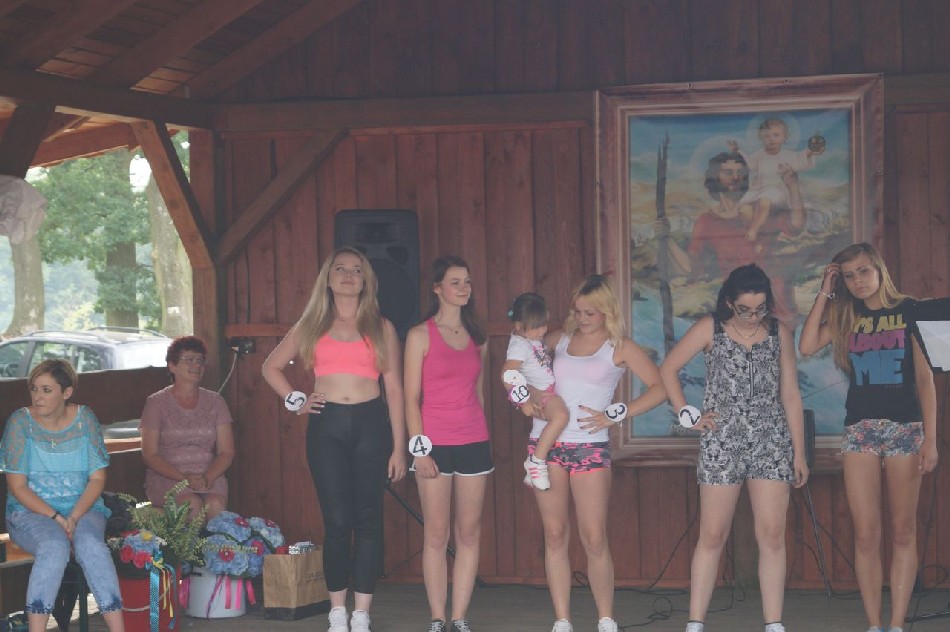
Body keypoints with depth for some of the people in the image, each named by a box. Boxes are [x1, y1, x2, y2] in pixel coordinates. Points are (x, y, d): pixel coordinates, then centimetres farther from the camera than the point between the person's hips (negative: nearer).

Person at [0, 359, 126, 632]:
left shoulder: (85, 419, 3)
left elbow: (97, 478, 2)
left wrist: (74, 517, -15)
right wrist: (55, 518, -18)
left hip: (83, 508, 1)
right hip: (30, 511, -1)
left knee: (91, 544, -32)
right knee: (54, 546, -34)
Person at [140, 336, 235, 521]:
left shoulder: (215, 402, 13)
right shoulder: (156, 403, 5)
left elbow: (227, 452, 7)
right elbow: (150, 455, -1)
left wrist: (207, 478, -13)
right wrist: (184, 478, -16)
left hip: (210, 476, 2)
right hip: (166, 477, -2)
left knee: (215, 504, -30)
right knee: (193, 504, -32)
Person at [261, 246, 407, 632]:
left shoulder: (381, 328, 9)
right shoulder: (311, 326, 12)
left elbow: (394, 388, 6)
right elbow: (271, 367, 22)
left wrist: (399, 447, 0)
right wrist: (294, 401, 7)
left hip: (371, 425, 0)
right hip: (326, 426, 1)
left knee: (368, 520, -1)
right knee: (337, 521, -1)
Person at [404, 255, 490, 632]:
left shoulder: (477, 337, 12)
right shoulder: (420, 335, -1)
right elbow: (411, 397, -3)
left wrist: (482, 437, 13)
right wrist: (418, 449, -10)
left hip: (474, 442, 4)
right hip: (435, 444, -4)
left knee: (469, 534, 3)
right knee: (436, 536, -2)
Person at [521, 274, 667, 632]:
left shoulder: (620, 348, 2)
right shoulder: (559, 339, 11)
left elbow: (660, 387, -6)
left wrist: (616, 415, -11)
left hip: (589, 447, -3)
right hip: (546, 442, 3)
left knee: (594, 538, -5)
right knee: (554, 535, 3)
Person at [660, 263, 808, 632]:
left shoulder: (779, 333, 6)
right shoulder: (710, 329, 1)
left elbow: (790, 395, 8)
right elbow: (668, 369, 7)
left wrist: (799, 453, 6)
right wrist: (686, 414, -2)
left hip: (772, 443, 2)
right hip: (721, 443, -1)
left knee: (772, 536, -3)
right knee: (712, 536, 0)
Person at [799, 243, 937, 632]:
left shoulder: (909, 311, 3)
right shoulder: (846, 317, 11)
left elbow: (925, 377, 0)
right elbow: (806, 347, -6)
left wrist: (930, 439, -6)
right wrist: (825, 294, -1)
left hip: (905, 427, -2)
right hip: (860, 428, 2)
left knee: (903, 532, 0)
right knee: (866, 535, -2)